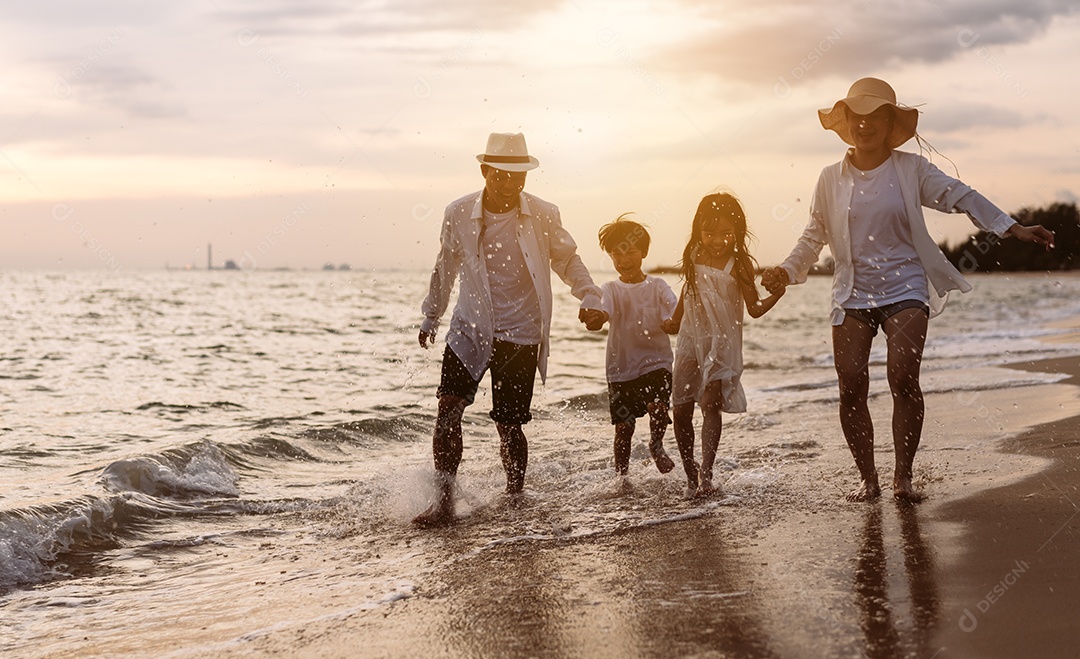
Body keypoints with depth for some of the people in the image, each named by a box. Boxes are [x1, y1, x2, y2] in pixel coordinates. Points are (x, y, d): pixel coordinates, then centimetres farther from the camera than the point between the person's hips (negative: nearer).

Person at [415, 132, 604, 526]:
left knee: (508, 425, 2)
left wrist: (589, 297, -6)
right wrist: (431, 317, 22)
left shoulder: (543, 215, -5)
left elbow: (566, 259, 11)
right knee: (448, 409, -14)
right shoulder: (459, 213, -3)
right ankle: (444, 501, -9)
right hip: (470, 330, 1)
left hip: (520, 335, -1)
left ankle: (514, 497, 26)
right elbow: (445, 268, 13)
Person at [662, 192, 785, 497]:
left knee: (710, 401, -18)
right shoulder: (693, 258, 2)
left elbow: (754, 308, -12)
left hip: (722, 344, -4)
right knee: (680, 409, 2)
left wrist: (775, 295, -31)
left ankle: (706, 474, -21)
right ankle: (690, 474, 15)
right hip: (691, 339, 4)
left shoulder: (739, 265, -10)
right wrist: (674, 321, 32)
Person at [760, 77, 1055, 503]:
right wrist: (788, 270, 1)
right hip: (852, 294, 2)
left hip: (905, 288, -2)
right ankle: (868, 479, 10)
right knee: (851, 389, -4)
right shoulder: (831, 179, 9)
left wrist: (1014, 229, -5)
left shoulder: (911, 170, 3)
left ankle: (903, 476, -7)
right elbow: (815, 235, 16)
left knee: (903, 378, -17)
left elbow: (961, 197, 1)